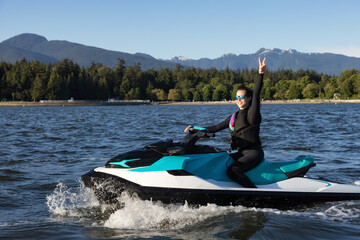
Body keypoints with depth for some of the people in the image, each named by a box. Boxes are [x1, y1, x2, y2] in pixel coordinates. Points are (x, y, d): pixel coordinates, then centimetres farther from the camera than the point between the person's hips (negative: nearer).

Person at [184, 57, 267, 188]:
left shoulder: (252, 113, -5)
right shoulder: (234, 117, 17)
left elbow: (256, 93, -19)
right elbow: (216, 127, 22)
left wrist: (261, 74, -31)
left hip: (254, 152, -9)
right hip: (241, 153, 9)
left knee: (231, 171, -28)